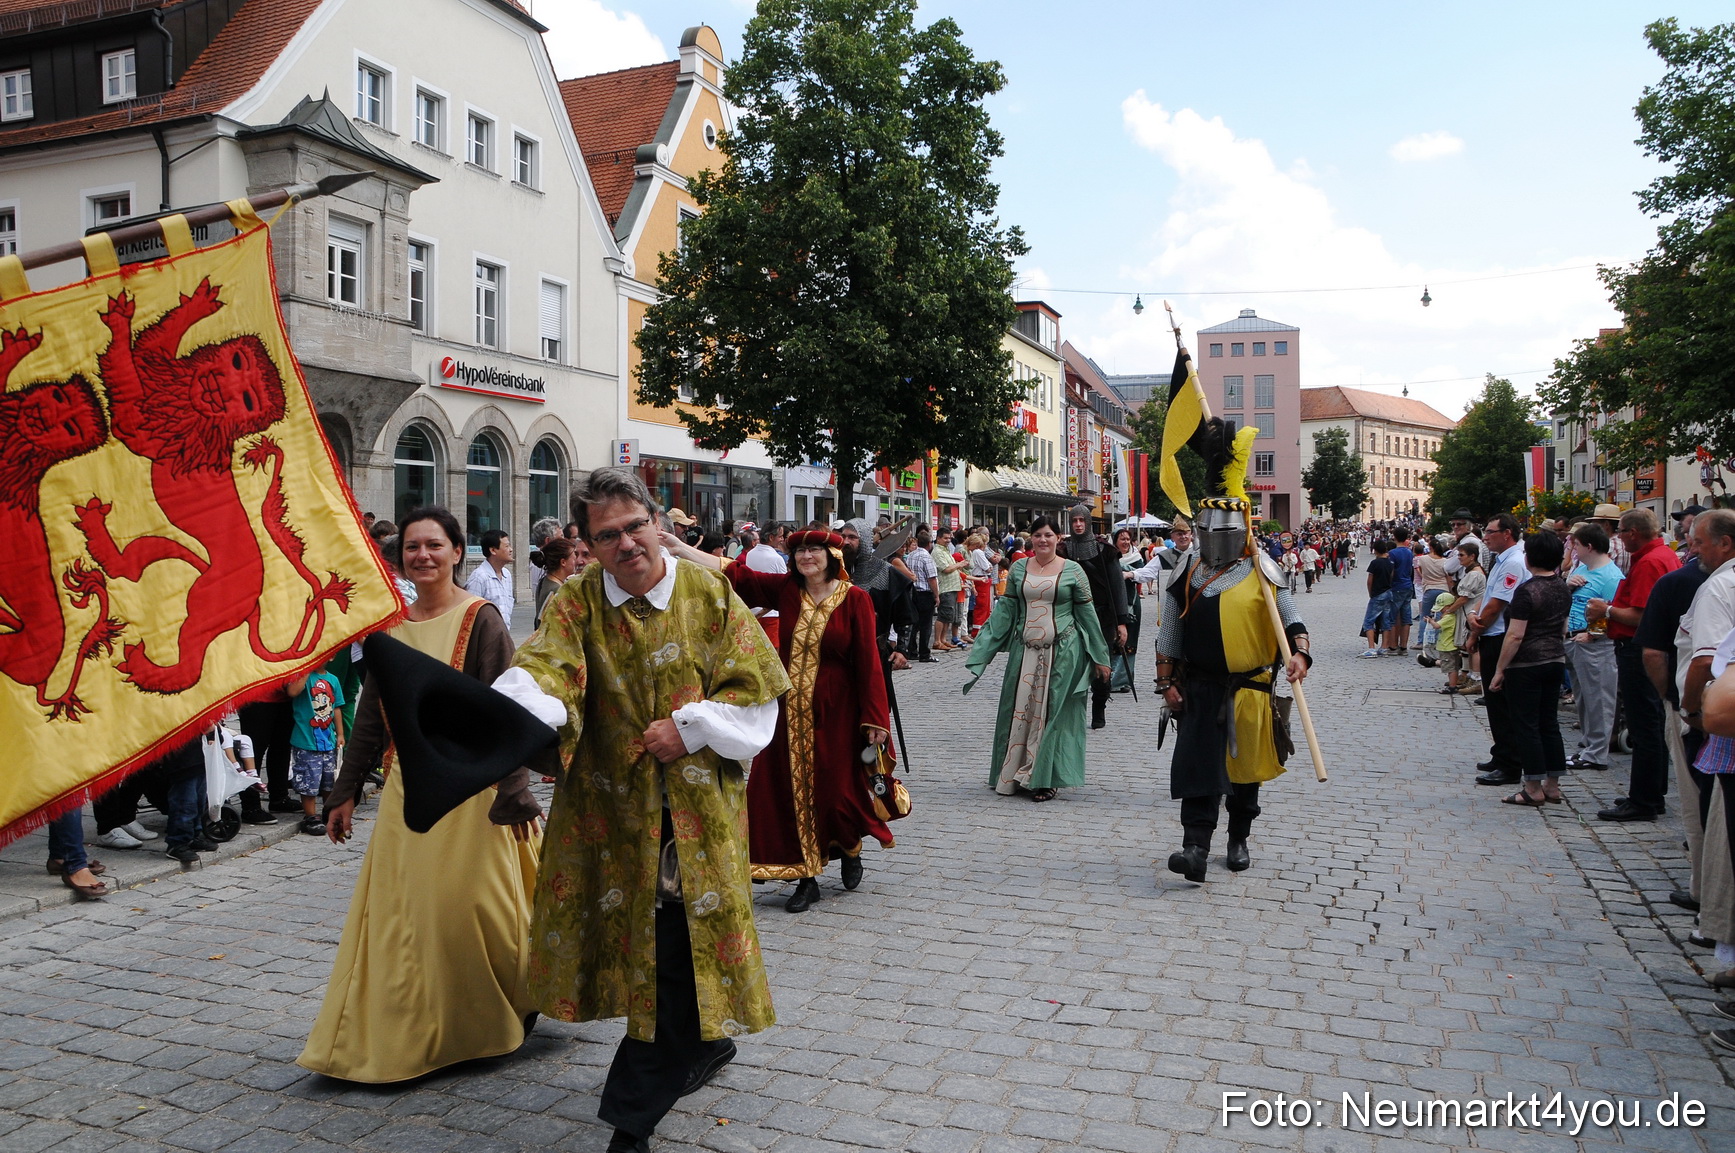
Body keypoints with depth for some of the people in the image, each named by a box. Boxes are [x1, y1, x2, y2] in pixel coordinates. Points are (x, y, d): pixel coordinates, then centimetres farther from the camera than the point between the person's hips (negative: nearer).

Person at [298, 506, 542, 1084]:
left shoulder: (481, 620, -9)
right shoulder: (390, 624, 8)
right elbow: (370, 712, 13)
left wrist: (513, 793, -18)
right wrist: (346, 790, 14)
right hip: (405, 786, 6)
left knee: (464, 903, 0)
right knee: (396, 910, 8)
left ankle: (480, 1028, 24)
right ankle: (393, 1038, 23)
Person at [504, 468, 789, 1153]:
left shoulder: (709, 594, -4)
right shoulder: (575, 604, -2)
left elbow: (756, 687, -3)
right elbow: (544, 668, -21)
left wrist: (689, 728, -14)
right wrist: (511, 709, -42)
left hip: (697, 802, -2)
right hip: (614, 807, 2)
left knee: (678, 942, -2)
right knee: (639, 934, 13)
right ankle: (707, 1043, 42)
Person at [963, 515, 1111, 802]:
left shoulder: (1073, 571, 1)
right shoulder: (1018, 569, 8)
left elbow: (1087, 614, 3)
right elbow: (1006, 610, 8)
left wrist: (1100, 657, 3)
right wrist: (982, 649, 1)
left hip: (1061, 653, -3)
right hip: (1024, 651, 3)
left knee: (1051, 712, 0)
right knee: (1019, 711, 5)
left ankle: (1044, 779, 9)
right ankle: (1013, 774, 17)